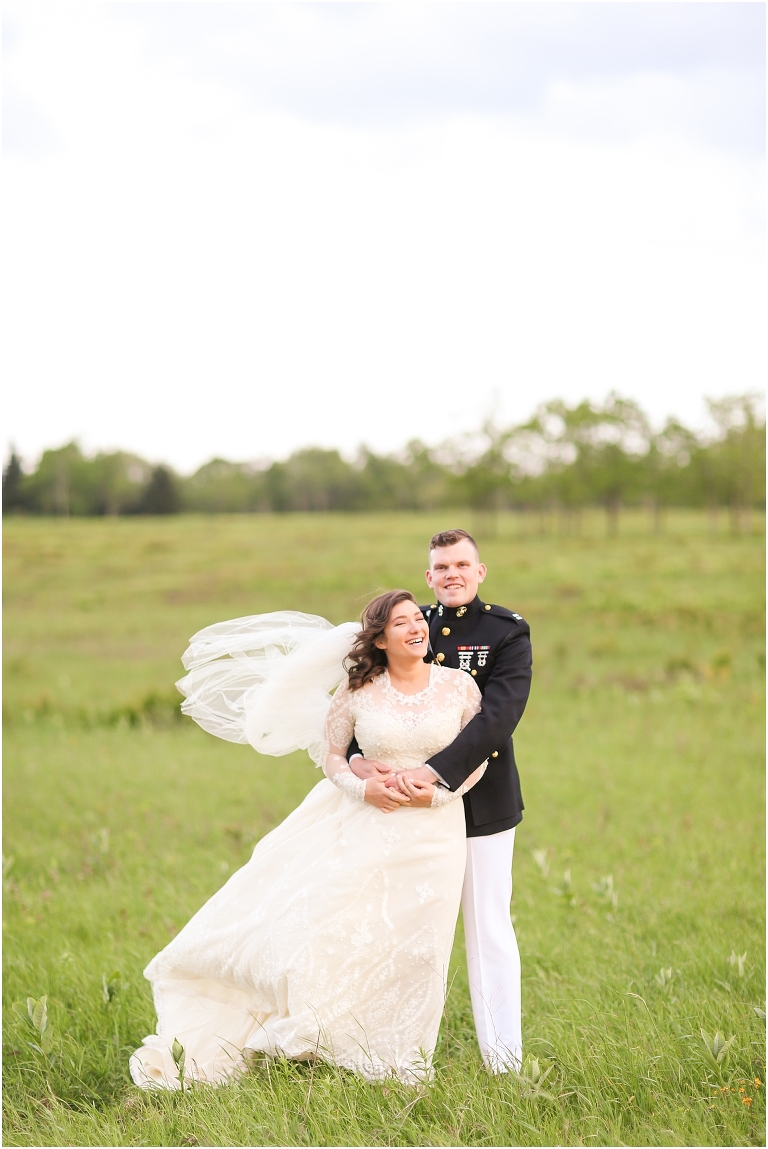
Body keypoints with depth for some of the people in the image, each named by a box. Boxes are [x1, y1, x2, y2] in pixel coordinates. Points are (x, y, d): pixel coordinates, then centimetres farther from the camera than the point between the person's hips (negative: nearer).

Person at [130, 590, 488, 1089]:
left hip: (433, 831, 1)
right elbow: (331, 751, 8)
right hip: (365, 828, 0)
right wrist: (362, 788, -11)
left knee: (412, 950, 5)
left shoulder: (459, 685, -2)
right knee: (319, 927, -3)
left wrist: (434, 793, -12)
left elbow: (479, 754, 4)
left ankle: (390, 1065, 23)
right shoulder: (359, 693, -3)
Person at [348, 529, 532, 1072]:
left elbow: (498, 716, -20)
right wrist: (355, 756, -21)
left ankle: (504, 1059, 12)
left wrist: (434, 772, -30)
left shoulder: (508, 632, -6)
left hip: (480, 802, -3)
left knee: (489, 930, 3)